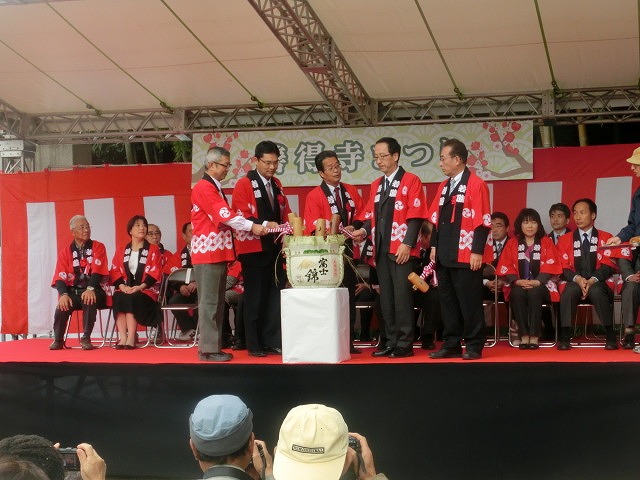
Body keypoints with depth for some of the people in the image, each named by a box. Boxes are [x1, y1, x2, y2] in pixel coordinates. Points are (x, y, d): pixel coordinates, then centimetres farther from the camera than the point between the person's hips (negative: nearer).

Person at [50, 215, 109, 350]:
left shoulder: (98, 247, 4)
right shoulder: (65, 252, 9)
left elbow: (98, 271, -10)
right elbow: (60, 278, -2)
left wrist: (90, 289, -28)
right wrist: (64, 294, -22)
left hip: (93, 290, -2)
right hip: (73, 291, 2)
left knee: (89, 300, -36)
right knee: (63, 304, -29)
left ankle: (86, 338, -27)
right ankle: (58, 340, -12)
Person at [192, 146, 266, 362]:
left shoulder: (215, 188, 19)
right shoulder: (204, 188, -12)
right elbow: (224, 215, -20)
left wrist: (249, 231, 8)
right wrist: (251, 226, -20)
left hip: (218, 252, 10)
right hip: (208, 253, -10)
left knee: (217, 302, 10)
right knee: (209, 301, -8)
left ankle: (213, 346, 15)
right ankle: (208, 349, -5)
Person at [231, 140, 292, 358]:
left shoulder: (277, 185, 14)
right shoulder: (244, 184, -6)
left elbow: (285, 213, 16)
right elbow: (240, 217, -13)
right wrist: (265, 224, -25)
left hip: (275, 248, 6)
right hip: (254, 249, -6)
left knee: (275, 297, 6)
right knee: (255, 298, 0)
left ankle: (273, 342, 12)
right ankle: (254, 345, 7)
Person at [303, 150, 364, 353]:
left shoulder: (350, 191, 9)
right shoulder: (314, 196, -7)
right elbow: (314, 228, -11)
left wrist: (354, 227, -9)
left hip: (348, 250, 5)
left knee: (349, 297, 7)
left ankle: (348, 342, 13)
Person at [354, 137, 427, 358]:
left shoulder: (411, 181, -3)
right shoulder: (376, 185, 17)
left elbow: (416, 216, -10)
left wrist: (407, 244, -18)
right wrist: (364, 229, -2)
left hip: (401, 250, -7)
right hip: (381, 249, 7)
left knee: (402, 296, -7)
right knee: (386, 297, 8)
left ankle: (404, 344, -2)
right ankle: (390, 342, 14)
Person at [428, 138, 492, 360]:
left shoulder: (476, 184, -8)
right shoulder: (443, 186, 15)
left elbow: (482, 221, -12)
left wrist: (477, 251, -16)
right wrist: (434, 246, 12)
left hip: (466, 256, -7)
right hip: (444, 256, 8)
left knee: (469, 302, -2)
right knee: (447, 301, 10)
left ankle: (474, 346, 7)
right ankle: (451, 345, 17)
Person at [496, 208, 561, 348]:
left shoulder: (546, 242, 11)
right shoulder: (512, 243, 15)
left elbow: (550, 265, 0)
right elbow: (506, 267, 5)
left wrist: (537, 282, -16)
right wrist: (517, 281, -13)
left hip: (540, 285, -1)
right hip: (519, 285, 1)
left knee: (534, 293, -36)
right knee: (517, 293, -34)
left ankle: (534, 337, -35)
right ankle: (524, 336, -33)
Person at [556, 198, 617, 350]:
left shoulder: (606, 238, 12)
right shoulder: (565, 240, 14)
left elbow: (608, 265, 1)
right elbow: (563, 267, 5)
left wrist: (592, 280, -17)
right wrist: (577, 279, -16)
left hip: (598, 283, -1)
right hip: (574, 282, 1)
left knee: (596, 291, -37)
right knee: (570, 290, -35)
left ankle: (610, 336, -29)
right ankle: (564, 336, -33)